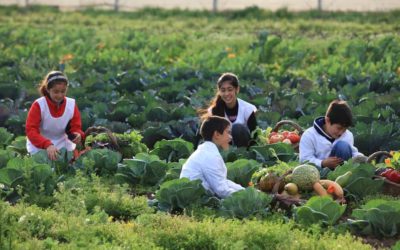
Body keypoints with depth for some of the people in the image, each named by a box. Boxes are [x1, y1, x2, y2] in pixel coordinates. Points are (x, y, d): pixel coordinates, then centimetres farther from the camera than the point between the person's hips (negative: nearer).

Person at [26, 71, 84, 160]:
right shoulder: (38, 105, -18)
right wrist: (47, 145, -41)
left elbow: (76, 127, -1)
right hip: (39, 150, -3)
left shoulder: (72, 105, -5)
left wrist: (78, 135, -29)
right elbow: (31, 130, -24)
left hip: (64, 149, 3)